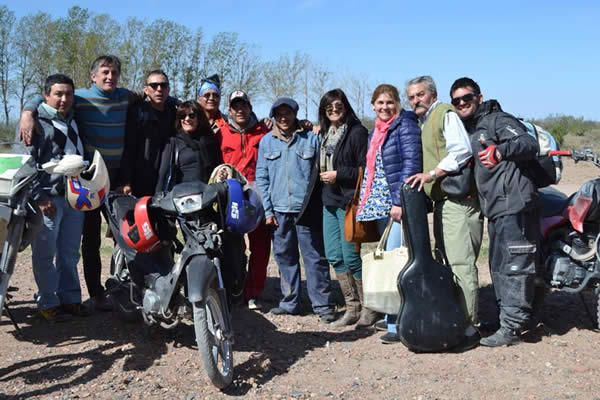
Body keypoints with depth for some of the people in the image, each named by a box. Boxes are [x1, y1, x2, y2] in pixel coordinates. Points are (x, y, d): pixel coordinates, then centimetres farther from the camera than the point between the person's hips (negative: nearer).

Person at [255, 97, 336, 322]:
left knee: (315, 257, -1)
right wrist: (267, 210, 1)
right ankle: (290, 302, 21)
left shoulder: (311, 138, 3)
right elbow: (261, 178, 7)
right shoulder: (267, 141, 8)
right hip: (279, 210, 3)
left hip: (307, 208, -2)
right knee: (285, 257, 10)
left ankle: (323, 305, 6)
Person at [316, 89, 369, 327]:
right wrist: (324, 175, 9)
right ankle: (352, 308, 18)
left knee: (351, 257, -6)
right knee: (334, 256, 8)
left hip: (349, 202, -8)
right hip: (329, 201, 8)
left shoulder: (357, 132, -8)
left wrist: (338, 175, -15)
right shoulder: (326, 134, 15)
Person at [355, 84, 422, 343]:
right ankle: (390, 316, 22)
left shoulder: (405, 125, -6)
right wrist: (367, 202, 20)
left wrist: (399, 202, -20)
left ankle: (396, 324, -9)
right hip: (381, 205, 9)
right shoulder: (376, 132, 19)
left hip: (399, 204, -9)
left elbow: (411, 164, -14)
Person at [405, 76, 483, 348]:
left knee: (461, 263, -12)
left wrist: (431, 174, -22)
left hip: (457, 200, -10)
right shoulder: (423, 123, 23)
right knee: (445, 263, 13)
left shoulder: (445, 114, -4)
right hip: (441, 202, 10)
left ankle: (469, 325, -8)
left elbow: (461, 150, -18)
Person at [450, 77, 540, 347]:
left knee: (514, 266, -8)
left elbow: (530, 144, -21)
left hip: (514, 205, -10)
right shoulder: (467, 131, 21)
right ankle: (509, 321, 24)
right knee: (498, 268, 14)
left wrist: (501, 150, -38)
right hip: (495, 209, 10)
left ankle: (512, 327, -4)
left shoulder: (497, 120, -6)